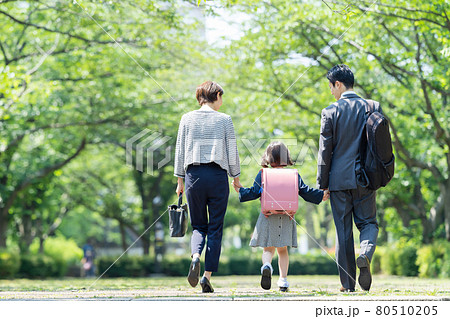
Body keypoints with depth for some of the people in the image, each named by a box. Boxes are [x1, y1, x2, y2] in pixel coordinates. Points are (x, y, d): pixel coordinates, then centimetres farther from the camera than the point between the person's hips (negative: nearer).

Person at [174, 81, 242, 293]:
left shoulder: (187, 119, 4)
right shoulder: (224, 120, 0)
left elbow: (180, 152, 6)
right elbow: (232, 153, 1)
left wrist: (180, 180, 13)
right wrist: (236, 178, 14)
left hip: (194, 174, 2)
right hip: (218, 175, -2)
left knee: (199, 226, 13)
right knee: (215, 228, 6)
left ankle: (195, 257, -17)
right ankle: (207, 276, 0)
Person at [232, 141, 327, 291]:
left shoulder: (262, 175, 0)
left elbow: (254, 192, -1)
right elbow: (306, 192, 3)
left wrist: (240, 190, 15)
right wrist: (321, 195, 14)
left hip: (268, 217, -1)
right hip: (286, 219, 1)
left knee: (268, 249, 7)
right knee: (282, 250, 13)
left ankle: (267, 266, -25)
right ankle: (283, 280, 5)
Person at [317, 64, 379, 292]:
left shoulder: (331, 111, -5)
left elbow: (325, 150, -5)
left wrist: (322, 184, 2)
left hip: (339, 178, -2)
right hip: (364, 178, 2)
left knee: (343, 231, 5)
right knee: (368, 222, 14)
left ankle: (348, 283, 5)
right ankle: (365, 253, -18)